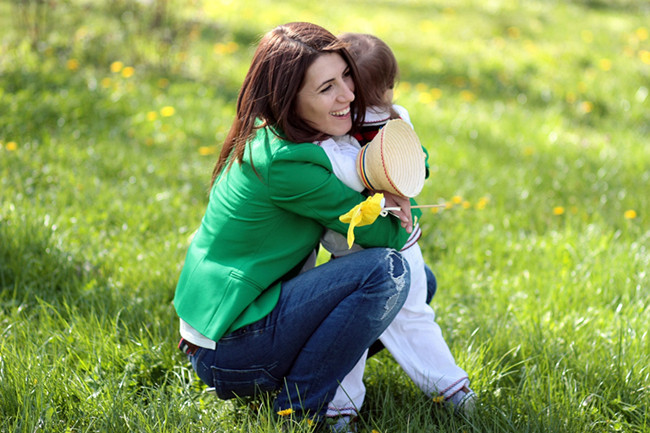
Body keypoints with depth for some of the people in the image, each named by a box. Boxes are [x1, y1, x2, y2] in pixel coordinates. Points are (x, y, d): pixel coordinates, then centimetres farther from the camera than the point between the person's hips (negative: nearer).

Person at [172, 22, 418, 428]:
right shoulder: (284, 164, -26)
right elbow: (384, 234, -18)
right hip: (226, 353, -9)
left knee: (419, 282, 13)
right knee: (388, 269, -25)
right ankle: (299, 409, -11)